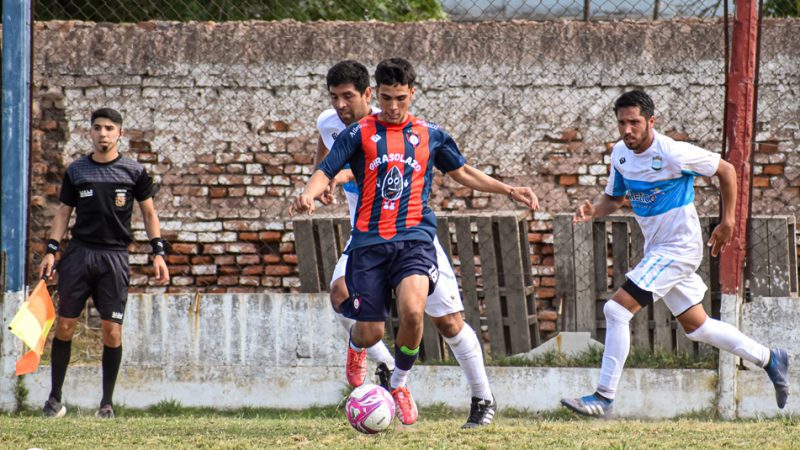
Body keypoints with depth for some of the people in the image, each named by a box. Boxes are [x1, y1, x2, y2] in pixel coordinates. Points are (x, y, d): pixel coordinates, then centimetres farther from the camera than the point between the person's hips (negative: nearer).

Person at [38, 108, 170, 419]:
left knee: (112, 330, -3)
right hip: (78, 253, 1)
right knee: (64, 325, 0)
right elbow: (63, 212, 12)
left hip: (114, 255, -1)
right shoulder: (76, 171, 9)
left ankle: (107, 403, 7)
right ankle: (55, 398, 9)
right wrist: (51, 251, 2)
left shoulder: (134, 172, 5)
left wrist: (158, 253, -1)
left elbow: (149, 213, 9)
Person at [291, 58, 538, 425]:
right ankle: (356, 346, 40)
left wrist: (509, 191, 19)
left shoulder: (430, 135, 12)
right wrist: (308, 195, -24)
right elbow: (326, 171, -1)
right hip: (369, 241, 0)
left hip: (414, 239, 0)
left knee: (412, 311, -26)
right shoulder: (359, 133, 5)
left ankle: (399, 384, 1)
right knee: (371, 333, -2)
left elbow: (462, 172, 26)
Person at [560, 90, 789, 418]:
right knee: (696, 326, 17)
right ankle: (768, 359, 34)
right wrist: (594, 211, -7)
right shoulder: (621, 154, 1)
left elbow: (726, 170, -8)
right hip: (656, 249, 9)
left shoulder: (672, 154, -20)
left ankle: (604, 398, -14)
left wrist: (728, 222, -5)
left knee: (617, 309, -18)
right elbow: (615, 198, 15)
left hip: (679, 247, -9)